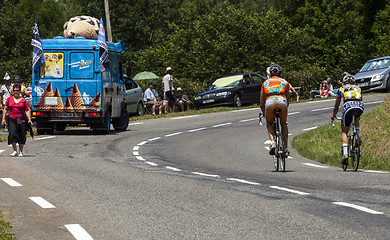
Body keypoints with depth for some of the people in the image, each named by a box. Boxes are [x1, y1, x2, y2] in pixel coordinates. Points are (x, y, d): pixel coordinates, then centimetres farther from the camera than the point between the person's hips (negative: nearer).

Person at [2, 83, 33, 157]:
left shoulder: (23, 100, 6)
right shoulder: (9, 99, 10)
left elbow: (27, 110, 7)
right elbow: (5, 109, 14)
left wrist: (29, 120, -3)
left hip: (22, 120, 0)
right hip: (12, 120, 1)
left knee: (22, 136, 0)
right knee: (12, 134, -15)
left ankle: (21, 151, 16)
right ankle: (15, 151, 0)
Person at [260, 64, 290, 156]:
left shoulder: (265, 83, 30)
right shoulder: (285, 82, 30)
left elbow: (261, 103, 30)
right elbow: (288, 101, 33)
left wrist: (264, 113, 46)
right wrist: (285, 108, 52)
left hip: (269, 103, 0)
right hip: (282, 103, 0)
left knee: (269, 123, 27)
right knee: (284, 124, 25)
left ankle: (272, 142, 3)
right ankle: (285, 148, 18)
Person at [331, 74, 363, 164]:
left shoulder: (341, 89, 27)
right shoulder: (358, 88, 33)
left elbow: (336, 106, 37)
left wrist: (333, 115, 55)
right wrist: (358, 114, 61)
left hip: (348, 107, -2)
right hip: (360, 108, 2)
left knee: (344, 132, 9)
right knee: (356, 118, 39)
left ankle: (345, 153, -7)